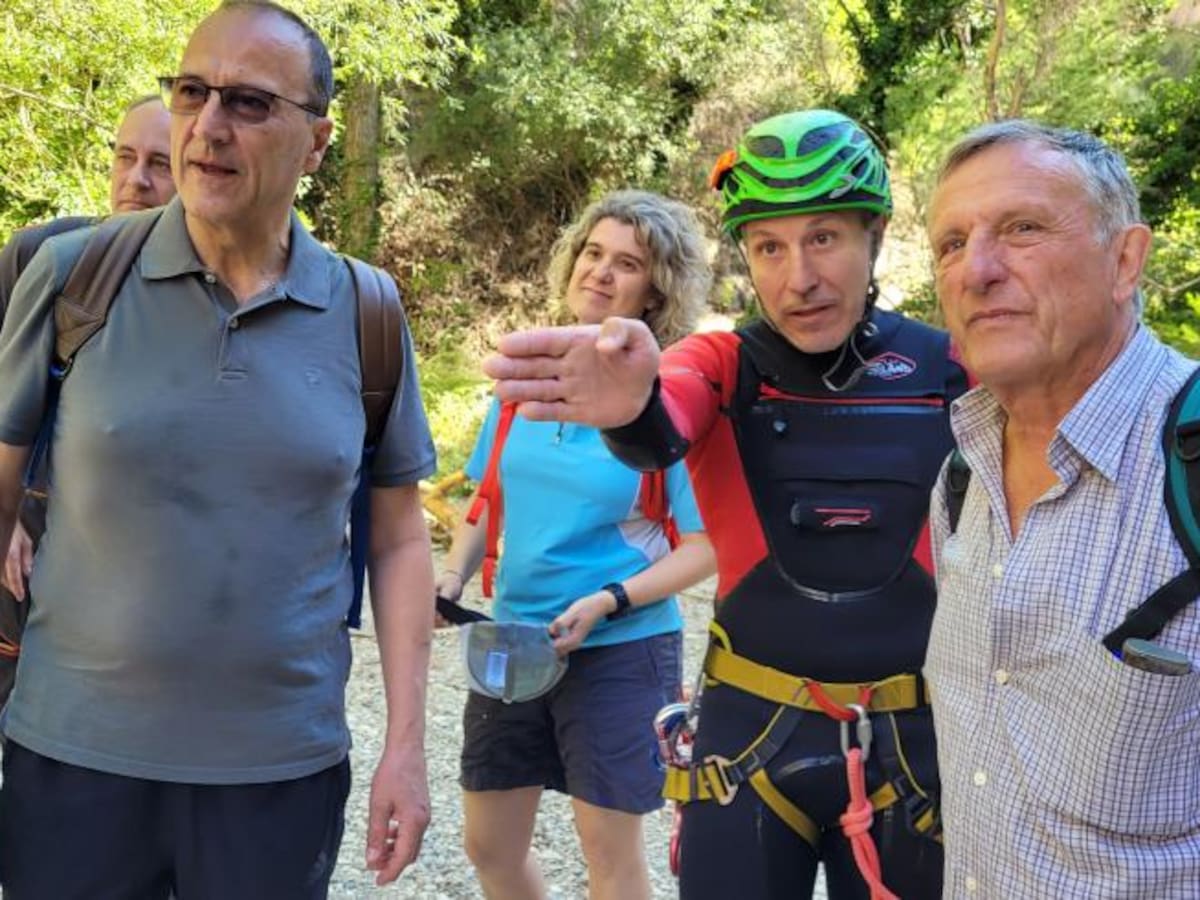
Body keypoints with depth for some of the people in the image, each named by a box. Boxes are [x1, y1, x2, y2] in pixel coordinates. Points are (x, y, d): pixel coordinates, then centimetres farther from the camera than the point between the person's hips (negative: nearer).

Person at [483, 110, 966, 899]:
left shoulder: (950, 373, -5)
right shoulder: (723, 366, -6)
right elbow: (661, 436, -29)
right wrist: (630, 404, -51)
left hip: (912, 740, 1)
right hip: (753, 732, 0)